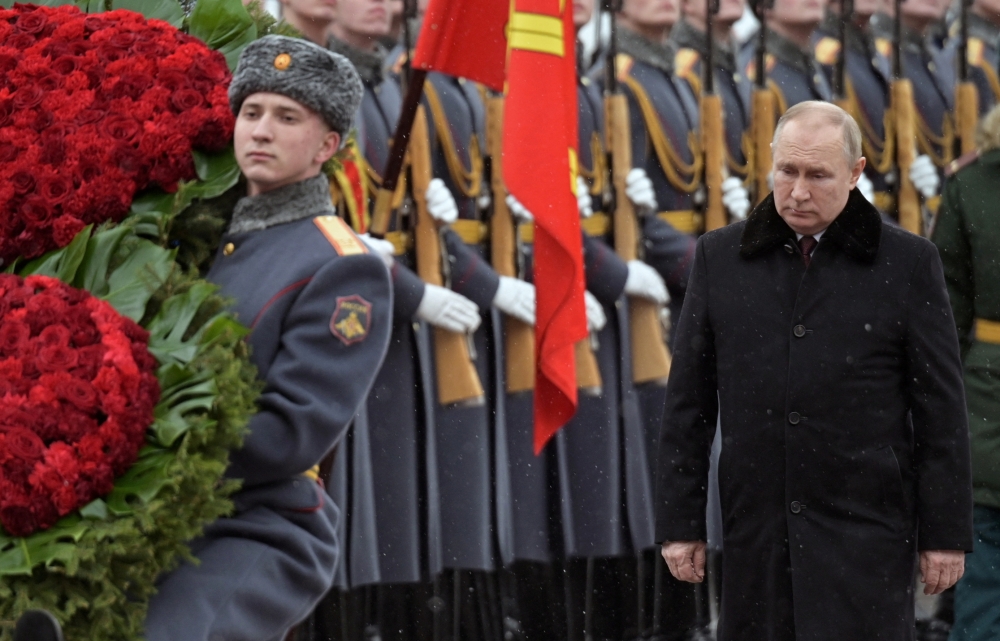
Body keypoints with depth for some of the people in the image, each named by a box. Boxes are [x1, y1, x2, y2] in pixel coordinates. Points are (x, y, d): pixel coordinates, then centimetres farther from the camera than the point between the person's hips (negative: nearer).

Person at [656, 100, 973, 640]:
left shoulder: (908, 263, 1)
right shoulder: (720, 257, 8)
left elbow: (941, 409, 1)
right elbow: (689, 402, 9)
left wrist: (946, 533, -1)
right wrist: (679, 522, 5)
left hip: (866, 532, -3)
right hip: (756, 531, 3)